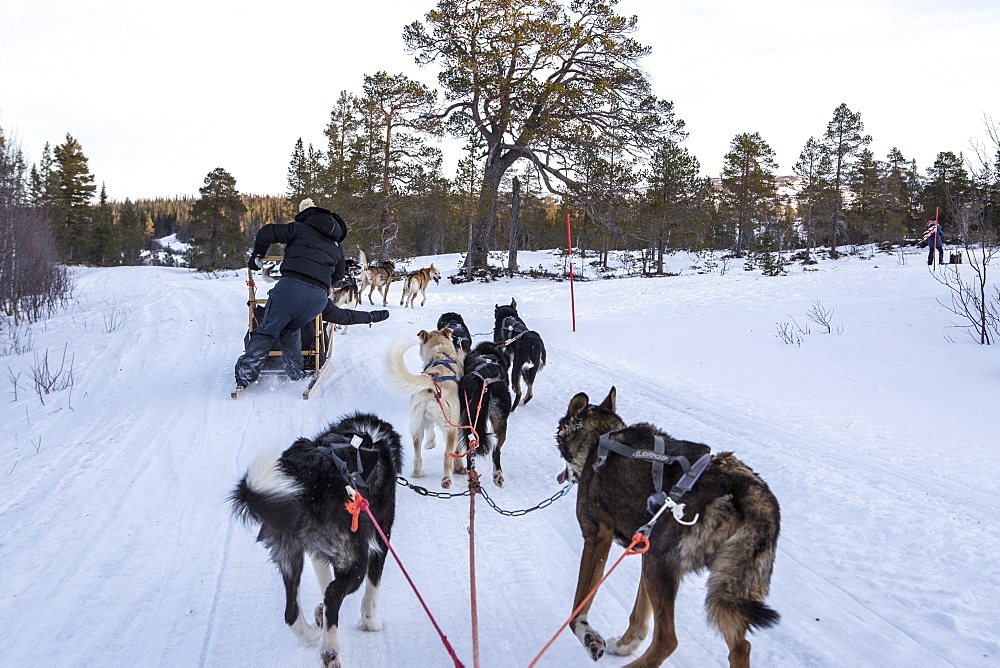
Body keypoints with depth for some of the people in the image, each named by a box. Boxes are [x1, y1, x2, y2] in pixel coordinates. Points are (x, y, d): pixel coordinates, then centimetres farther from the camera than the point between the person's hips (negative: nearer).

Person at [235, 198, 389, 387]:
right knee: (290, 329, 24)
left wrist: (256, 256, 21)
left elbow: (267, 232, 8)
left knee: (266, 332, -1)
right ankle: (295, 375, 16)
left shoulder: (300, 229, 14)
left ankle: (245, 376, -7)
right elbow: (339, 274, 33)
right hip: (319, 297, 4)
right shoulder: (337, 247, 27)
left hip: (291, 286, -4)